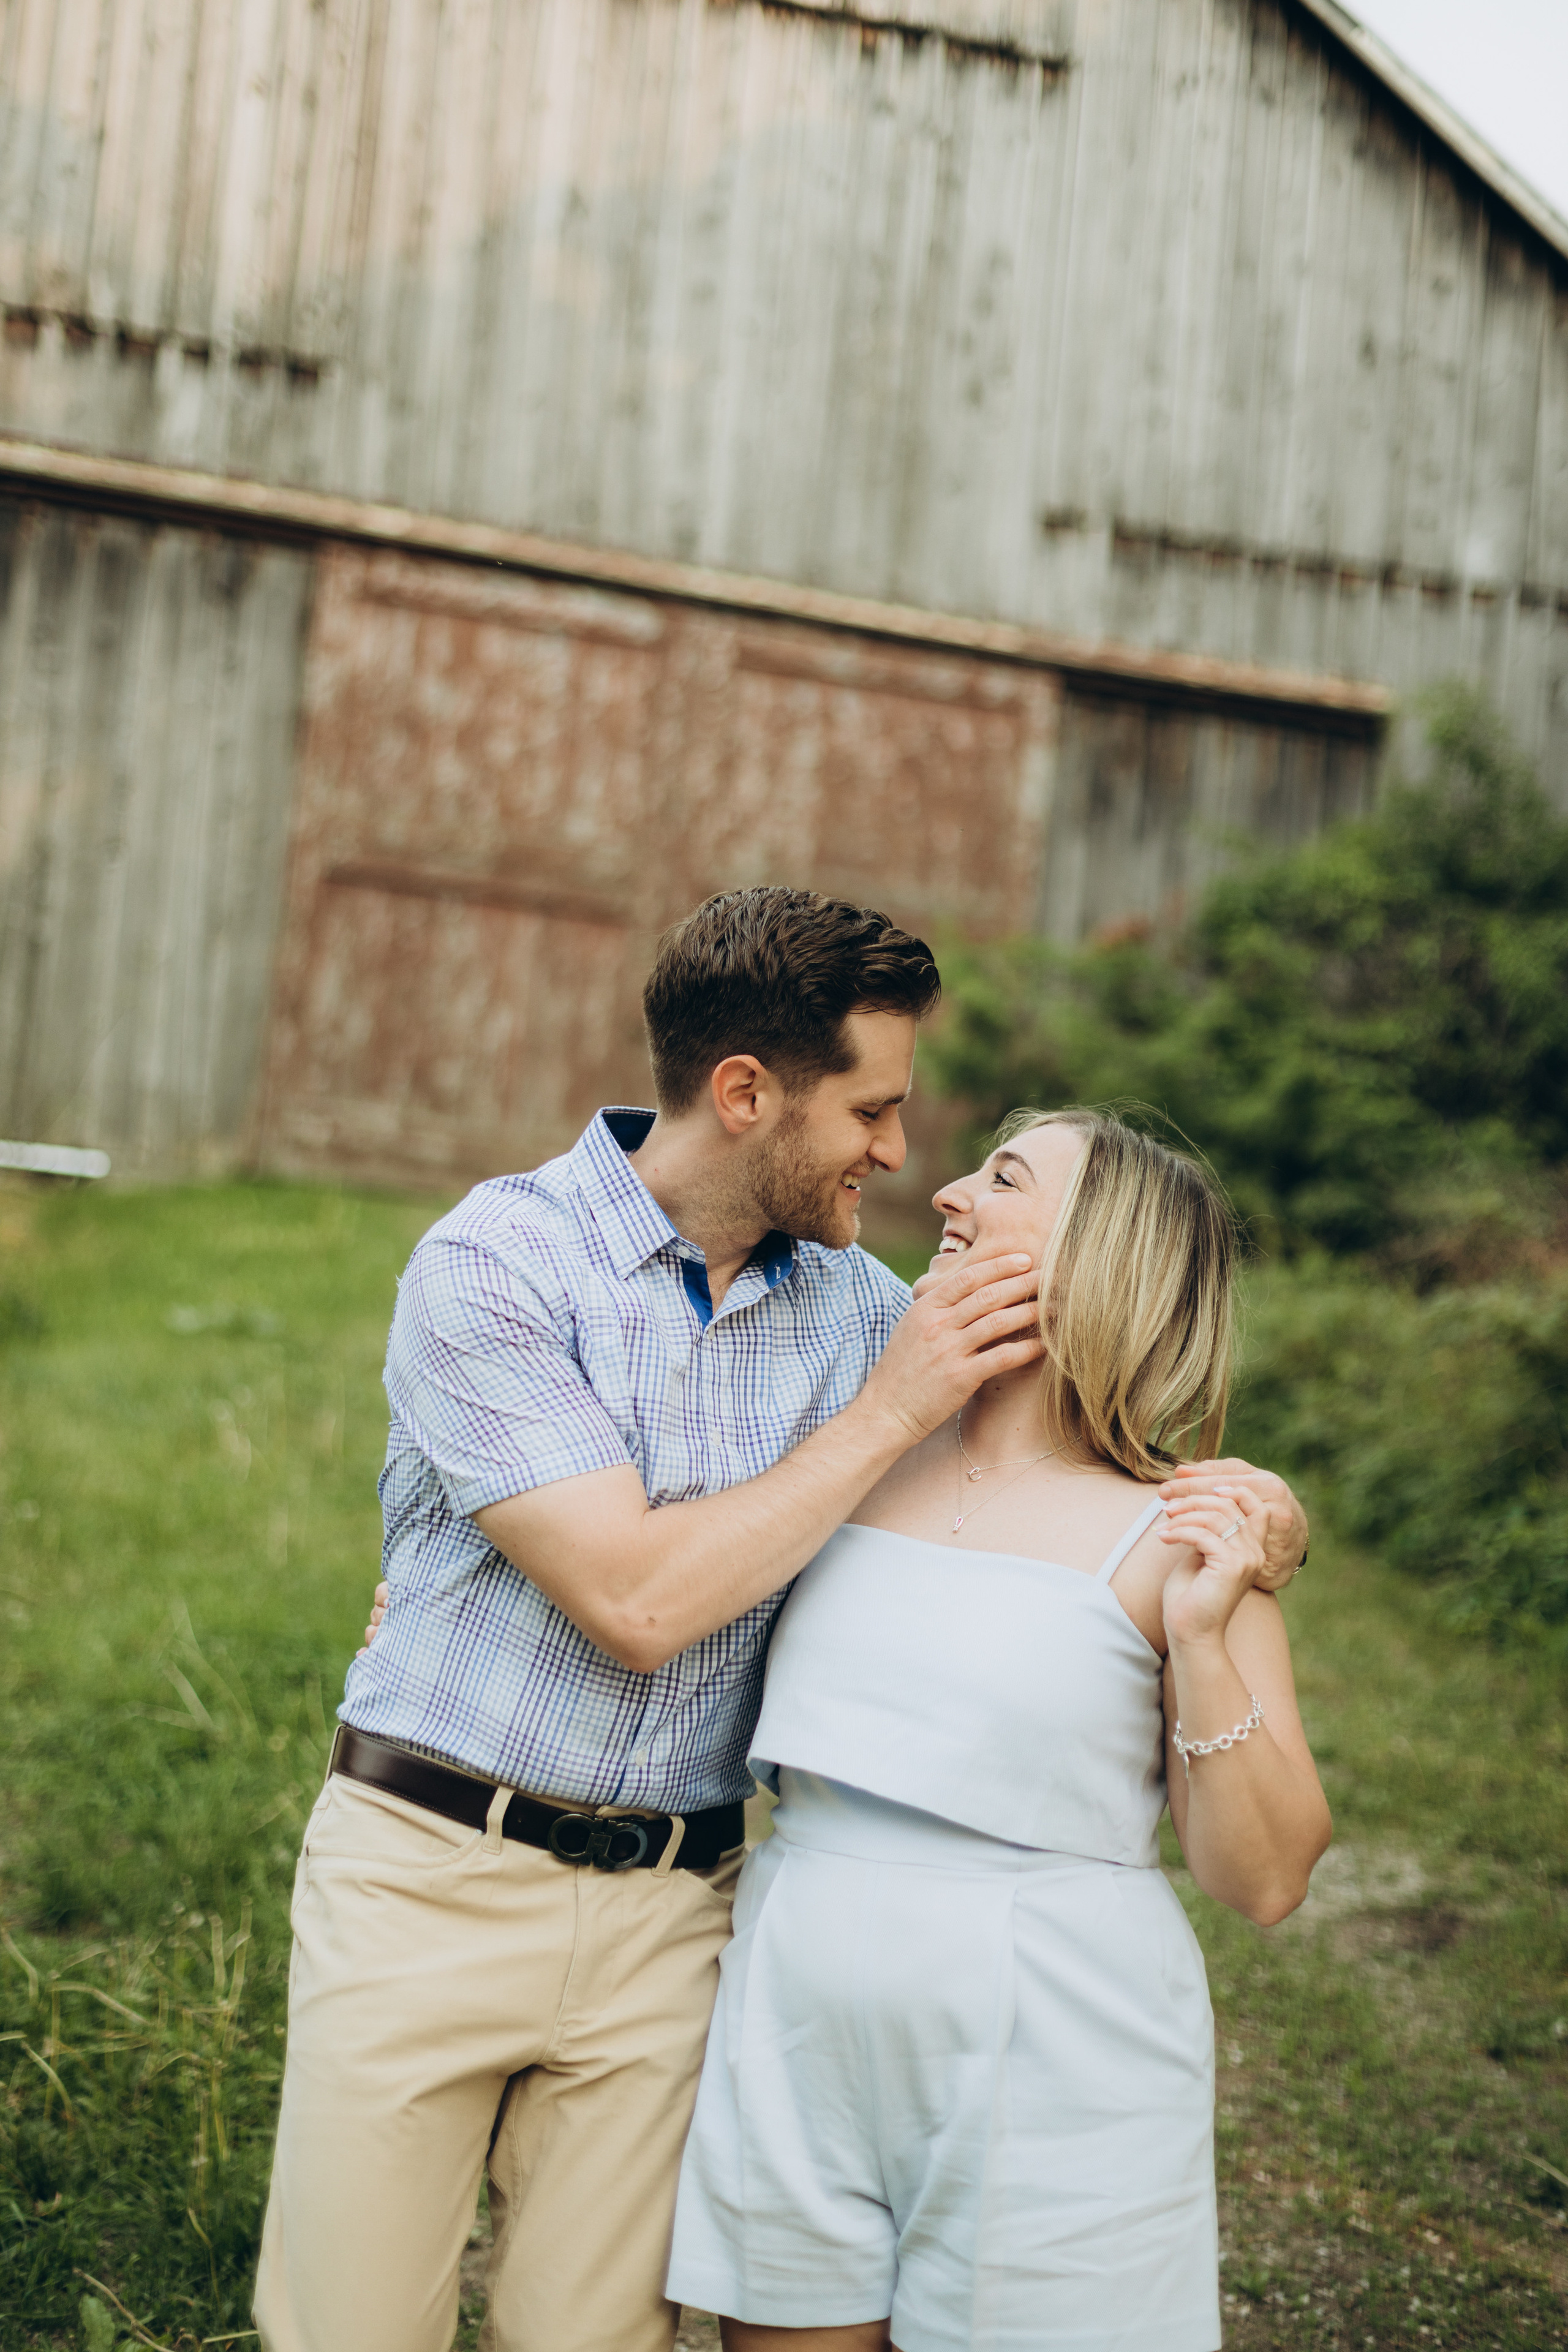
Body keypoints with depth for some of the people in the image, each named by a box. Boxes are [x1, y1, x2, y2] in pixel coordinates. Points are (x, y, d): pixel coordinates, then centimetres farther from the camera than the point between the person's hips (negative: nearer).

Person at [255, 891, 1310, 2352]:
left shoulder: (852, 1302, 5)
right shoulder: (490, 1266, -12)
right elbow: (638, 1602, -19)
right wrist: (888, 1412, -15)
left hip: (669, 1913, 4)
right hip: (433, 1872, -4)